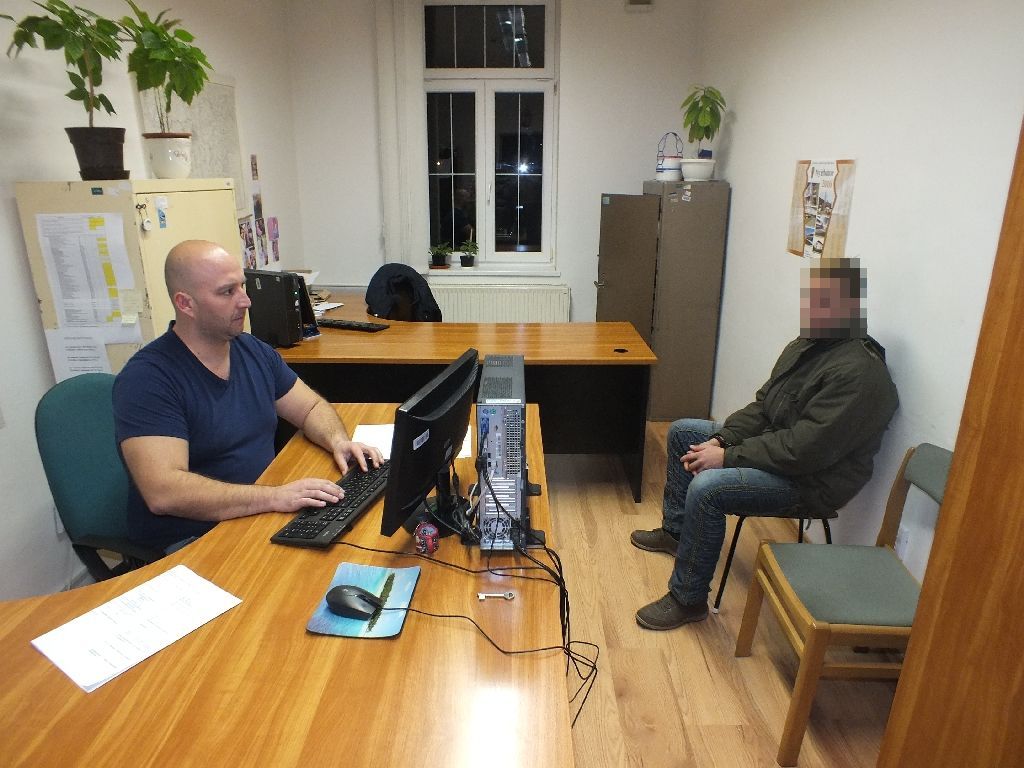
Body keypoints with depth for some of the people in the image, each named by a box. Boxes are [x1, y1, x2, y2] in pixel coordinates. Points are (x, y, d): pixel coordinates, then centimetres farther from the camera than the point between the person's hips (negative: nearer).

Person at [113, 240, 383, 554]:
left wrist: (338, 441, -8)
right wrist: (275, 497, -32)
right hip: (190, 538, -7)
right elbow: (163, 492, -27)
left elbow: (311, 407, 15)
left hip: (262, 516, 7)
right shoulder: (146, 378, -17)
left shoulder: (255, 351, 6)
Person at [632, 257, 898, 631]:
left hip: (811, 479, -10)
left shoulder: (858, 372, -27)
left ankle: (688, 600, -11)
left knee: (706, 488, -31)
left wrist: (727, 457, -24)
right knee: (682, 432, 13)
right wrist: (720, 439, -5)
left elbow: (804, 450, -31)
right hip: (773, 443, 10)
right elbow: (763, 404, 9)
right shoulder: (807, 344, 3)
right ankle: (675, 530, 29)